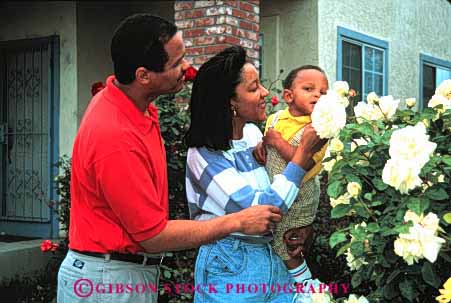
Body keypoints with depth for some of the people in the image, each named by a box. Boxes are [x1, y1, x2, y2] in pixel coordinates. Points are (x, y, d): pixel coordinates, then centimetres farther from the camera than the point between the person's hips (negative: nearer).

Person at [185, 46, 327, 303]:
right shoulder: (205, 155, -19)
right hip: (231, 268, -6)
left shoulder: (253, 133, 2)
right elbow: (262, 210, -24)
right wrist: (304, 151, -20)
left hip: (274, 260, 6)